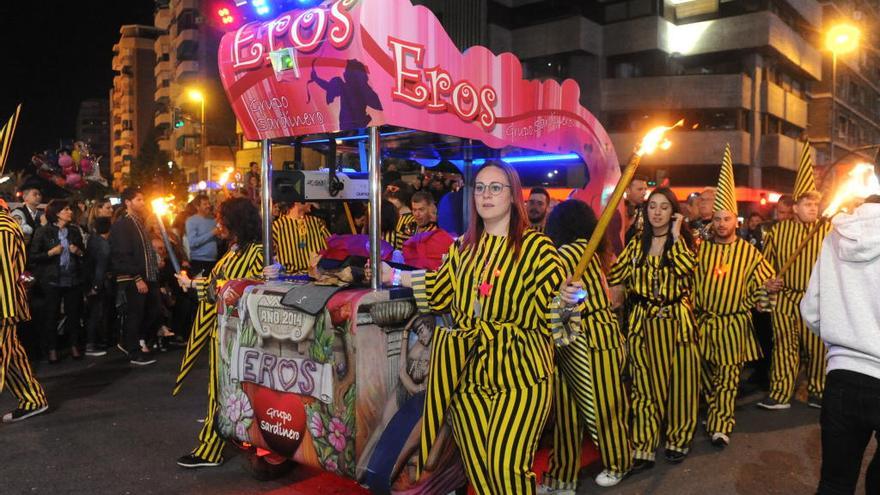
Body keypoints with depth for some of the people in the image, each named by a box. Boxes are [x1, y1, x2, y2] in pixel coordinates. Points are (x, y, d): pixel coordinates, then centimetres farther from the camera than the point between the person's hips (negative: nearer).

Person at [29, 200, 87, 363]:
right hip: (52, 280, -3)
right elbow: (33, 257, -6)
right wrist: (51, 253, -18)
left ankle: (74, 345, 18)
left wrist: (78, 251, -4)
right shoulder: (42, 232, -4)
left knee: (73, 313, 7)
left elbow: (84, 252, 17)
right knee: (51, 314, 4)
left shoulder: (74, 231, 9)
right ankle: (52, 349, 13)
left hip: (73, 279, 4)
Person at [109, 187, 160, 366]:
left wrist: (156, 261, 10)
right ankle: (135, 353, 14)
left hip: (149, 277, 9)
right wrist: (137, 278, -20)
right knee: (135, 315, 1)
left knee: (153, 313, 10)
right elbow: (123, 256, -17)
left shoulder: (141, 223, 16)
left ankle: (129, 343, 26)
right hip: (132, 280, -8)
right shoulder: (121, 225, -11)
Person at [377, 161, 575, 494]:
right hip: (469, 370, 5)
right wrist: (394, 276, 19)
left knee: (506, 465, -11)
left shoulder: (536, 246, -5)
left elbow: (548, 309, -8)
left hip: (520, 371, -4)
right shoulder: (463, 247, 11)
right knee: (475, 465, 8)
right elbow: (442, 292, 20)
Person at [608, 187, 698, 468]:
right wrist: (614, 304, -6)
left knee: (679, 380, 6)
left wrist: (675, 235, -14)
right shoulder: (636, 244, 7)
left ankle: (678, 440, 25)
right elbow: (616, 278, 7)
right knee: (646, 384, 5)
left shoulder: (684, 240, 1)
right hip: (642, 322, 2)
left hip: (677, 319, -2)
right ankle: (643, 448, 11)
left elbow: (686, 268, -20)